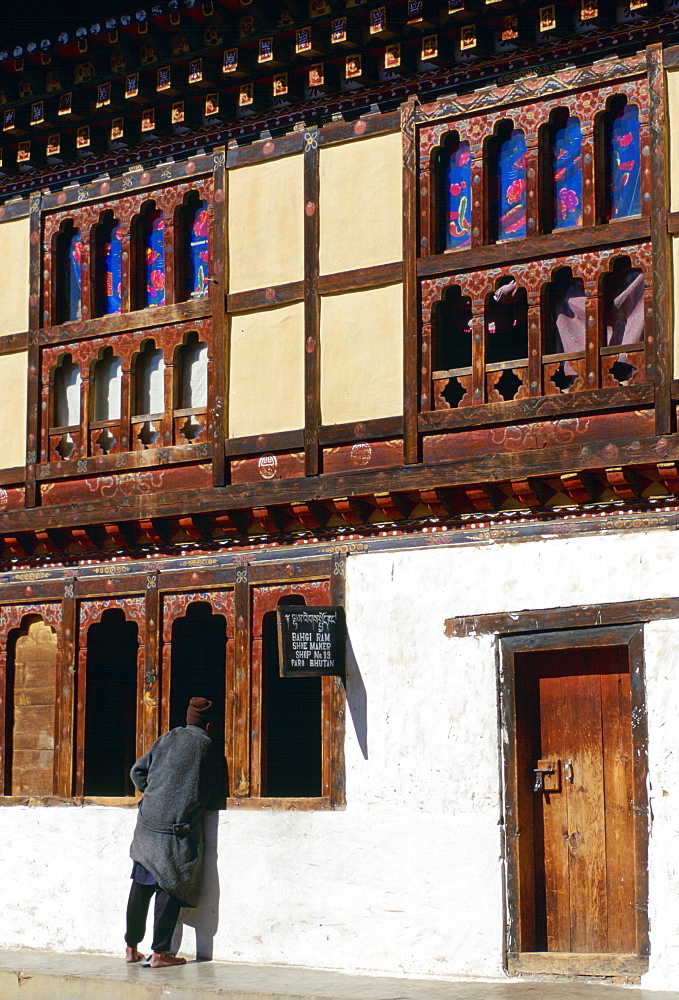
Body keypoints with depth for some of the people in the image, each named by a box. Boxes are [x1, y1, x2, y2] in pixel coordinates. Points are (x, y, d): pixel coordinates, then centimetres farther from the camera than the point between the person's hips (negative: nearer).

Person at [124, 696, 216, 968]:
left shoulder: (167, 738, 11)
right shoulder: (205, 744, 0)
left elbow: (138, 771, 12)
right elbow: (207, 789, 6)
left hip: (148, 821, 5)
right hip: (178, 826, -5)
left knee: (140, 885, 11)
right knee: (169, 888, -1)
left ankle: (131, 948, 19)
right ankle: (159, 952, -1)